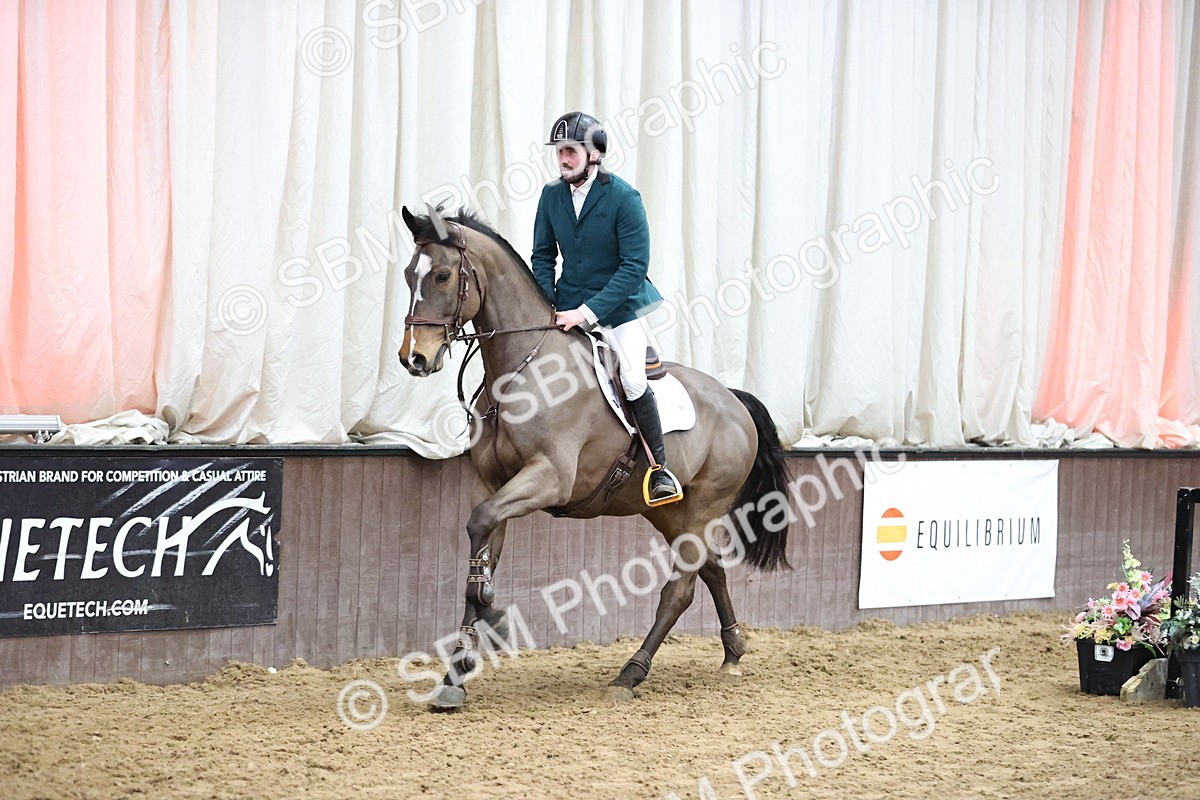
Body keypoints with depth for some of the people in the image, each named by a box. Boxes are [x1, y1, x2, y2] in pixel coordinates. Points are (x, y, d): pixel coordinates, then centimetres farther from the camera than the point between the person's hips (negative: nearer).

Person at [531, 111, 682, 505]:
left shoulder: (624, 198, -16)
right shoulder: (552, 195, -1)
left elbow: (635, 265, -18)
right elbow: (543, 255, 8)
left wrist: (589, 311, -23)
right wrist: (548, 305, -8)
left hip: (617, 306, -5)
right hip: (568, 307, 5)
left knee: (634, 382, -17)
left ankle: (660, 469, -5)